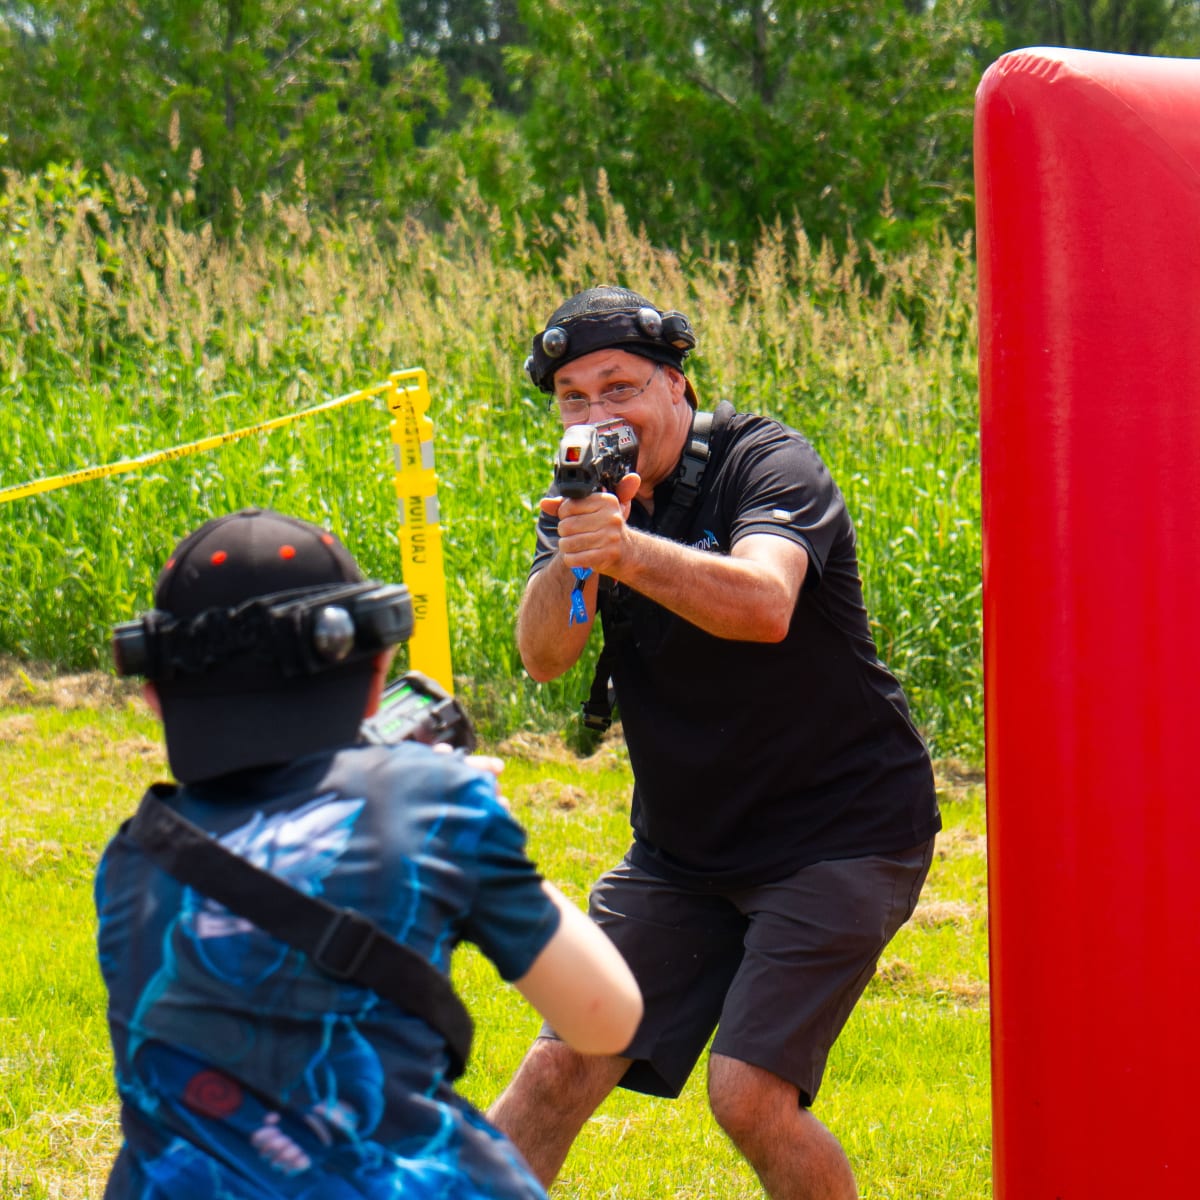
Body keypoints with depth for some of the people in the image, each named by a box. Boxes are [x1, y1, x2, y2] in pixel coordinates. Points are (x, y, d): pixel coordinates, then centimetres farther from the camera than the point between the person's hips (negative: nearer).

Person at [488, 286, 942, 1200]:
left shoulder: (768, 463, -13)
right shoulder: (591, 494, 3)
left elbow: (763, 605, -34)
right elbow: (544, 655, -13)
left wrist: (629, 551, -50)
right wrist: (577, 551, -32)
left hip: (839, 834, -5)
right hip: (684, 851, 6)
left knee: (750, 1094, -18)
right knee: (560, 1070, -3)